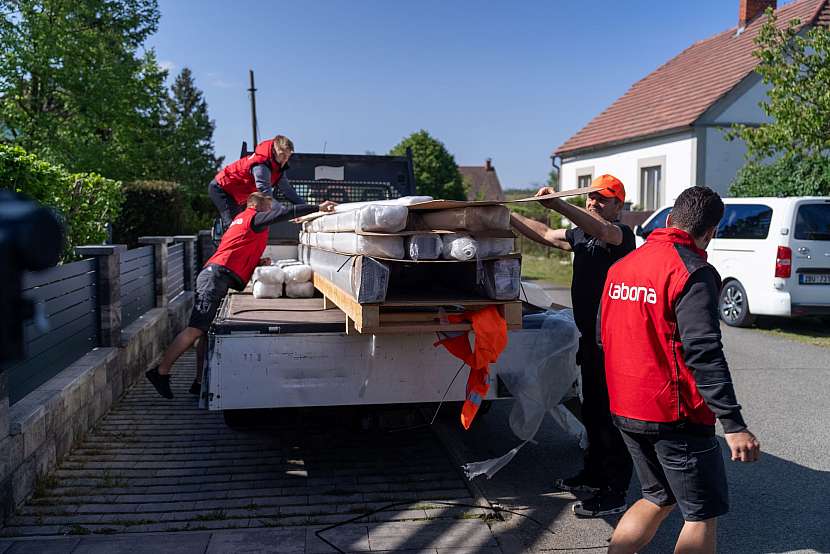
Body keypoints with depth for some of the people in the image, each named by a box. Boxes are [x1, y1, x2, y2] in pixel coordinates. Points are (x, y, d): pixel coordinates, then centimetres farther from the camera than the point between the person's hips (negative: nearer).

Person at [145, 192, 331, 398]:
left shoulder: (241, 220, 29)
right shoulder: (253, 218, 2)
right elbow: (284, 212, -8)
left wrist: (258, 262, 16)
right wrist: (317, 208, -4)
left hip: (213, 277, 10)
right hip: (216, 278, -10)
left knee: (207, 331, 6)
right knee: (195, 330, -13)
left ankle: (200, 382, 5)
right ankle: (161, 372, -11)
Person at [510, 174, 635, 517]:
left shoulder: (622, 234, -12)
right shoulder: (581, 235, 15)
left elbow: (601, 230, -34)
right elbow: (545, 235, 21)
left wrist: (557, 204, -43)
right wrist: (507, 216, 14)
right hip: (590, 336, 10)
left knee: (611, 415, -3)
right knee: (592, 411, 19)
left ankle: (614, 493, 6)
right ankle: (594, 475, 34)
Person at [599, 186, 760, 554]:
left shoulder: (622, 266, 9)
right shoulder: (694, 273, -15)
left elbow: (603, 339, 16)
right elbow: (703, 353, -23)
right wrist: (733, 425, -22)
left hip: (625, 411, 8)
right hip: (675, 415, -7)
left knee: (658, 499, 23)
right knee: (703, 514, 8)